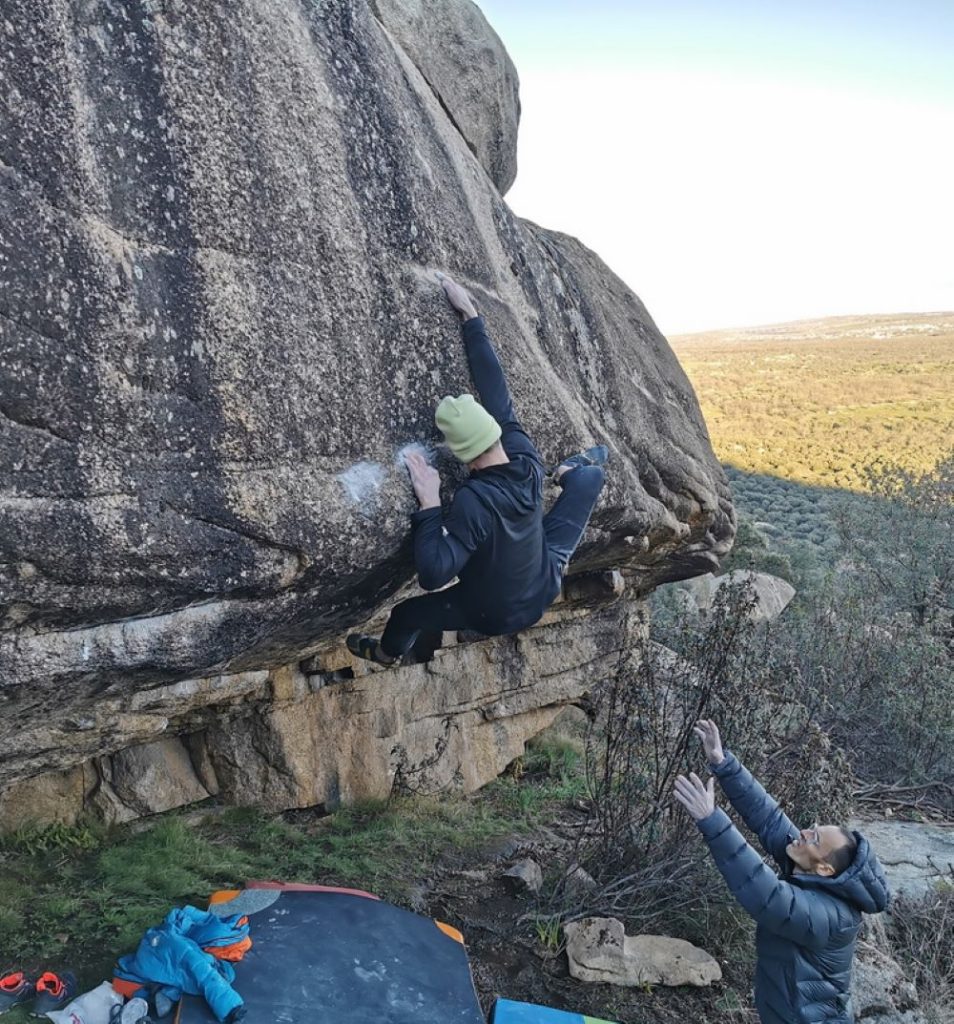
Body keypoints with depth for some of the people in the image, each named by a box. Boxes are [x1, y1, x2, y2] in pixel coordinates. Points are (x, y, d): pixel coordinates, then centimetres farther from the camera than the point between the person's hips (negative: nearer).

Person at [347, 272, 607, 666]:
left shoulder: (474, 501, -39)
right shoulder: (527, 460, -22)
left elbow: (432, 574, -41)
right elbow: (495, 389, -15)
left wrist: (429, 503, -40)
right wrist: (470, 316, -9)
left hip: (498, 615, -4)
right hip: (547, 583, 4)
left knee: (405, 614, 21)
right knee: (589, 477, 11)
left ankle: (386, 654, 51)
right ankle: (575, 468, 44)